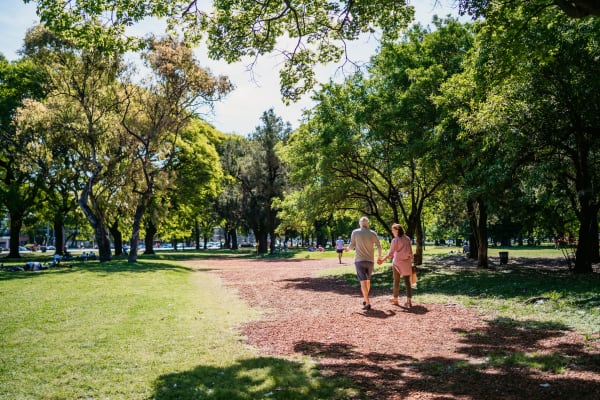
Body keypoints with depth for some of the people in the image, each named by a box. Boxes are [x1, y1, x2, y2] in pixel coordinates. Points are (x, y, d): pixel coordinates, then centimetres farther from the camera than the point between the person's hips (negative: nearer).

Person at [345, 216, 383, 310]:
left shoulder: (355, 232, -3)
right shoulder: (372, 233, 0)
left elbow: (352, 246, -1)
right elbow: (379, 246, 1)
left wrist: (347, 248, 23)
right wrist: (379, 256, 19)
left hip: (359, 260, -2)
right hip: (370, 261, 2)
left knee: (363, 281, -6)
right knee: (368, 280, 21)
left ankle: (367, 303, -16)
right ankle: (365, 299, 29)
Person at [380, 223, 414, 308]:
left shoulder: (395, 240, -12)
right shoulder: (407, 239, 4)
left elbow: (390, 253, -15)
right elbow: (410, 252, 6)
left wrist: (382, 260, -10)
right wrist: (411, 261, 14)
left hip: (397, 262, -4)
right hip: (407, 262, 4)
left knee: (396, 281, 12)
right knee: (407, 281, 3)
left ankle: (395, 299, 24)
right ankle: (409, 301, -6)